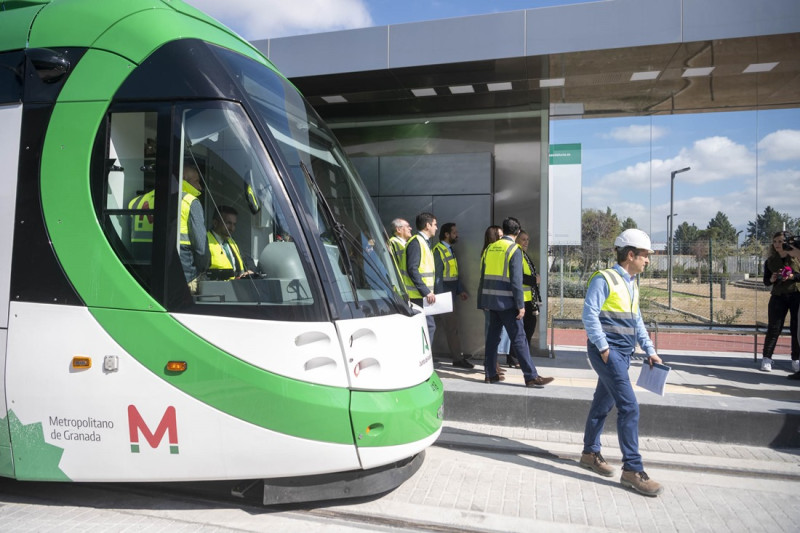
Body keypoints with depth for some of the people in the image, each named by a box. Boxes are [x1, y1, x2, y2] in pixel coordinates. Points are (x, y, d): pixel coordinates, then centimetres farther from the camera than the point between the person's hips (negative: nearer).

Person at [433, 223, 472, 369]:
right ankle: (458, 358, 5)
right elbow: (437, 275, -17)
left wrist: (460, 290, 13)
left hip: (449, 295, 9)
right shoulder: (438, 251, -12)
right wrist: (440, 296, -20)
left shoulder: (449, 250, 17)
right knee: (452, 325, -4)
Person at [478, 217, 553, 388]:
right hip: (506, 301, -6)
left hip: (491, 300, 6)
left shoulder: (489, 248, 9)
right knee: (519, 338, -3)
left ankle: (490, 373, 17)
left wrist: (483, 302, 17)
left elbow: (483, 276, 11)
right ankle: (531, 376, 0)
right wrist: (521, 305, -12)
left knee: (492, 336, 12)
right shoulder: (514, 250, -10)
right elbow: (516, 281, -15)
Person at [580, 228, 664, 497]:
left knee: (603, 403, 16)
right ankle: (632, 469, -2)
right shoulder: (604, 279, -11)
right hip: (608, 352, -9)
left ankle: (590, 453, 29)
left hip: (623, 354, 9)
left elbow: (637, 321, 21)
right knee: (629, 407, -10)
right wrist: (603, 348, -17)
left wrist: (650, 350, 15)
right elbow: (589, 315, -17)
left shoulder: (631, 284, 15)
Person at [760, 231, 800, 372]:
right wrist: (771, 279, -12)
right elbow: (766, 281, 8)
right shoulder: (770, 261, 4)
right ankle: (766, 358, 5)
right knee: (773, 328, 0)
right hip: (778, 296, 1)